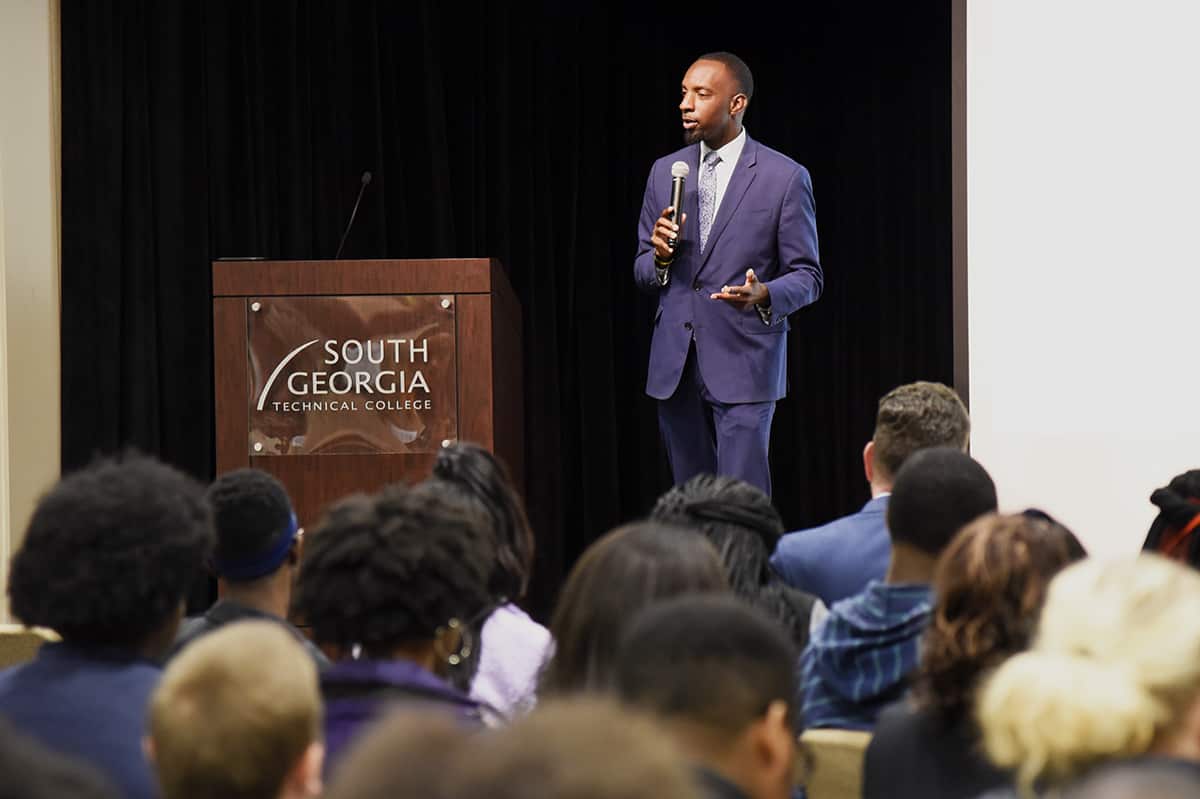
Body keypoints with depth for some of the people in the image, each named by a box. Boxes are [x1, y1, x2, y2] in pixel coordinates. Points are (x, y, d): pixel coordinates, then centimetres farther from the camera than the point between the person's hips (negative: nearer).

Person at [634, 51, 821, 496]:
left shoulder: (785, 178, -2)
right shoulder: (665, 172, 12)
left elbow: (807, 276, -1)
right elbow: (642, 272, 16)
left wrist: (765, 295, -22)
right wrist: (659, 257, -8)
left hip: (743, 363, -5)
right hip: (675, 367, 5)